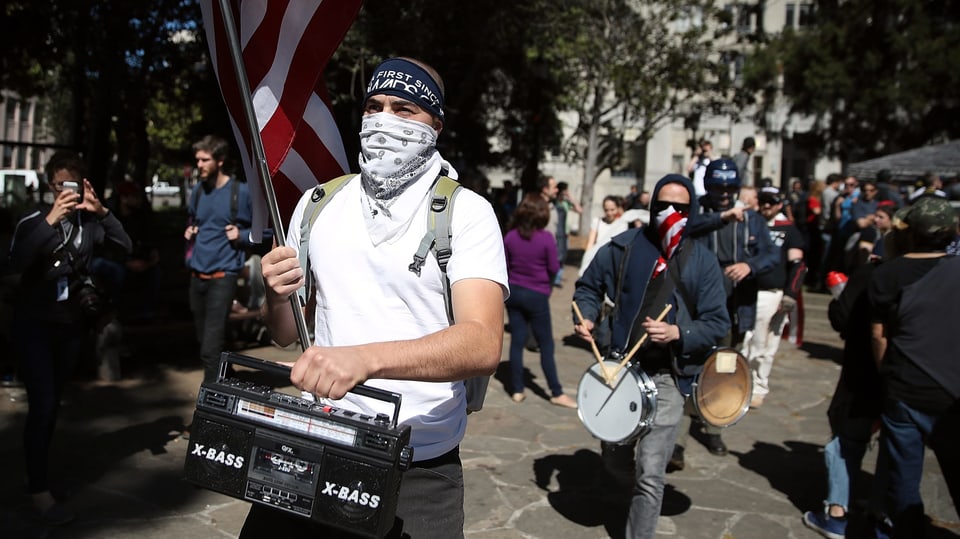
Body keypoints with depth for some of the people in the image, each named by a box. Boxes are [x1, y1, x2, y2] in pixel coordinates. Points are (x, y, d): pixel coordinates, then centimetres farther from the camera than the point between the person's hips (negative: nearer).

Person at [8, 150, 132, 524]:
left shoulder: (89, 221, 0)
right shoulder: (34, 220, -7)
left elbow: (125, 247, -12)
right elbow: (16, 264, -25)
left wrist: (102, 212, -23)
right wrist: (50, 220, -33)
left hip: (71, 325, 3)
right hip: (33, 324, -3)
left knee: (52, 404, 13)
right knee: (42, 405, -9)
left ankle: (38, 471, 29)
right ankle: (40, 491, -1)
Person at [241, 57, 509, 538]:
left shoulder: (466, 212, -9)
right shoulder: (318, 203, 4)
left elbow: (483, 345, -23)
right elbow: (287, 335, 11)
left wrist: (365, 358, -37)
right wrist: (277, 297, -12)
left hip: (421, 470, -3)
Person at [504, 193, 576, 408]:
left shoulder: (510, 237, -3)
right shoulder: (546, 238, -14)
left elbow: (504, 266, 4)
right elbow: (554, 269, -9)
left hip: (514, 292, 4)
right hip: (537, 295, -4)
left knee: (517, 342, 10)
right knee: (546, 345, 5)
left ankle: (517, 390, 16)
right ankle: (556, 392, 13)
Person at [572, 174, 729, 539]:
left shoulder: (702, 262, -3)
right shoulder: (624, 246, -1)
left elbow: (717, 323, -4)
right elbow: (589, 286, 10)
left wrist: (677, 333, -21)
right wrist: (587, 317, -9)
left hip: (668, 379, -2)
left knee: (651, 475, -6)